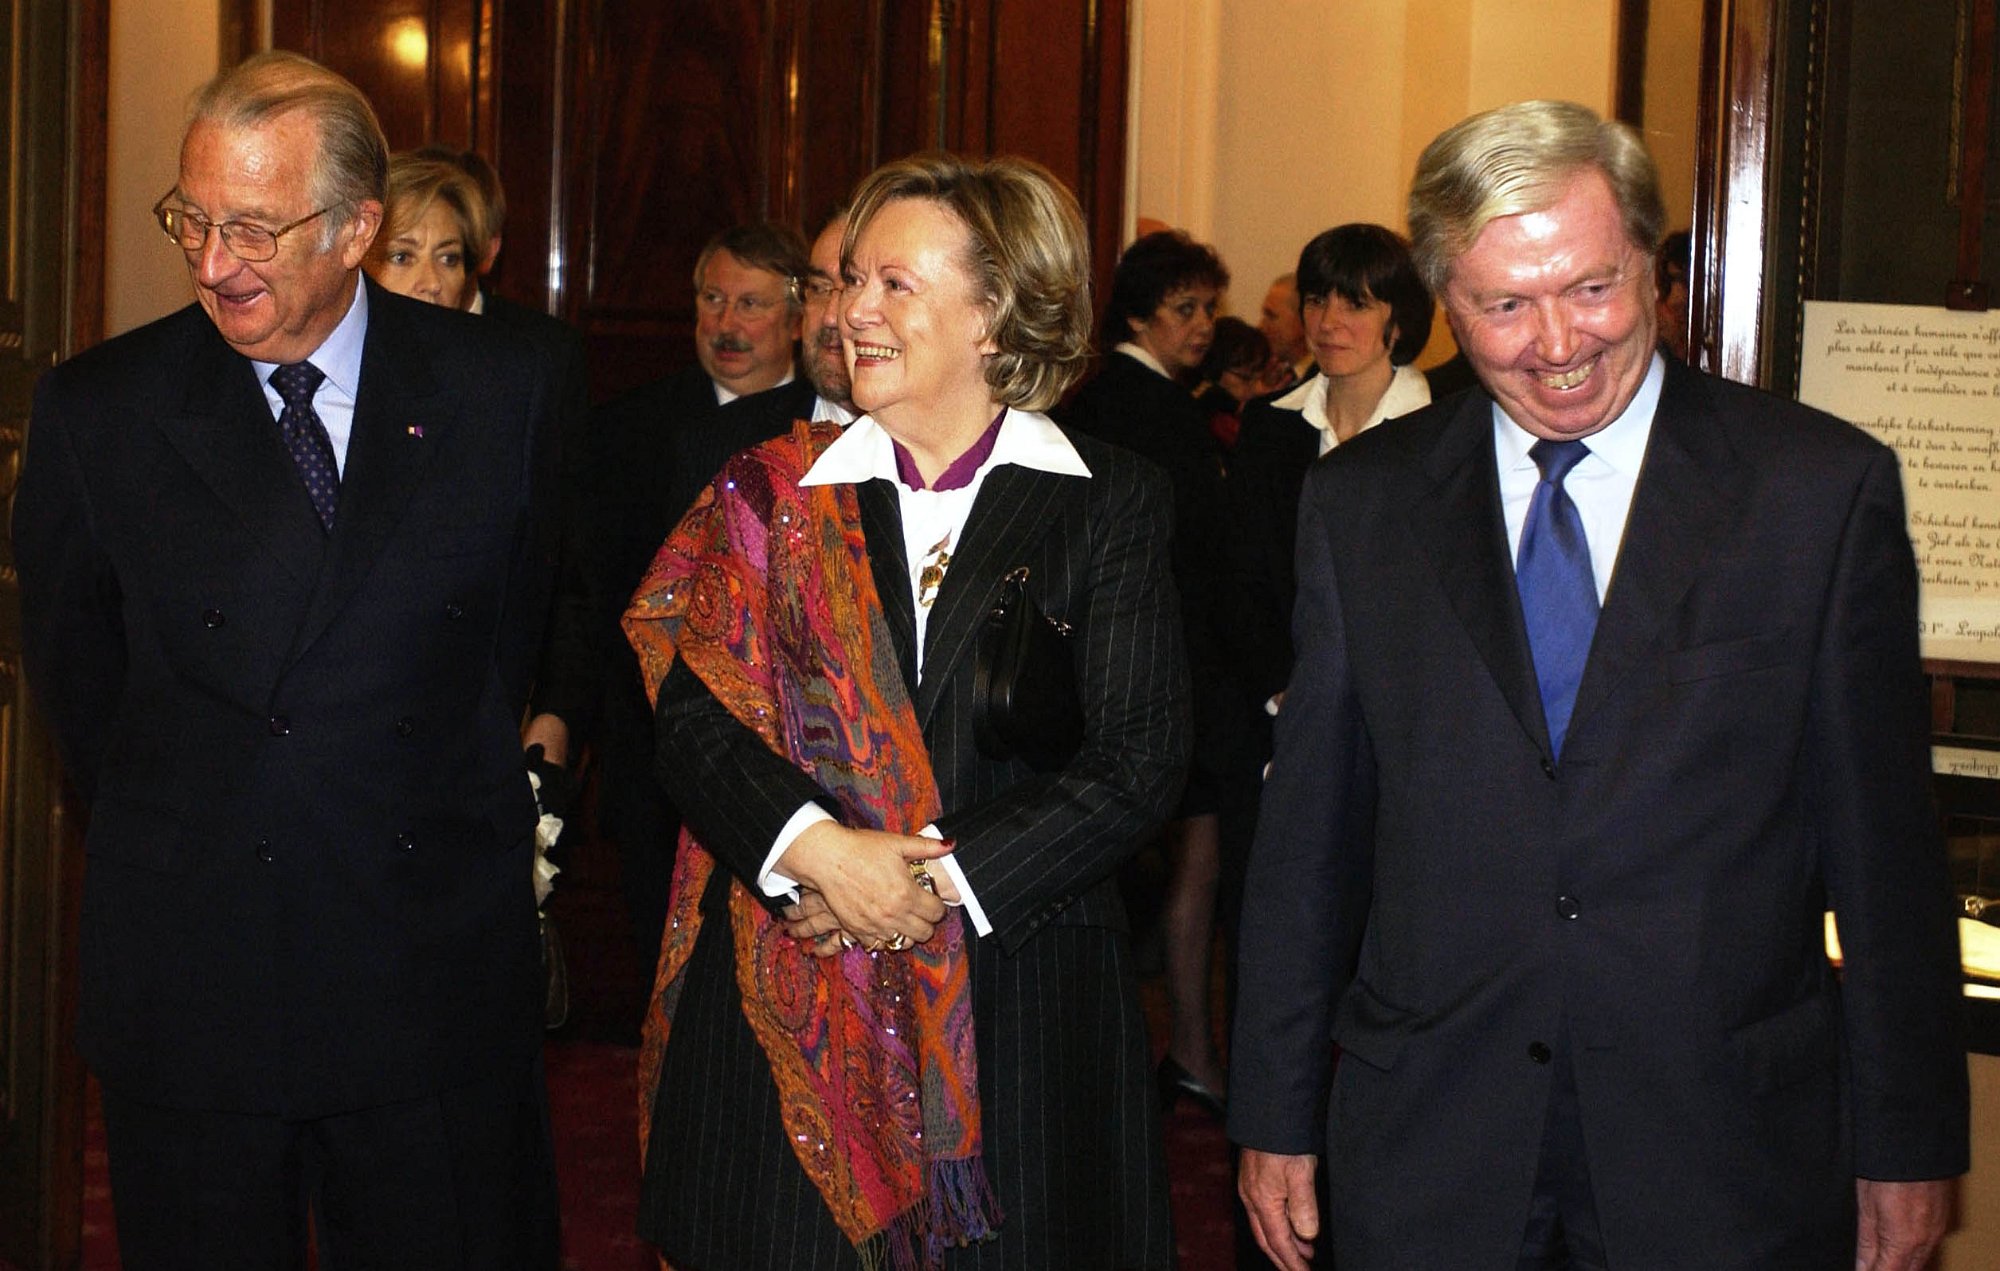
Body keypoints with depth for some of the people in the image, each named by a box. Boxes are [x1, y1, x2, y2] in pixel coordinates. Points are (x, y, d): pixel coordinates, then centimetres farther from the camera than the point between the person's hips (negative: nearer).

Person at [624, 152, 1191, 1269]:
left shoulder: (1112, 501, 2)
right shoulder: (771, 493, 8)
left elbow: (1142, 758, -6)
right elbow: (694, 714, 0)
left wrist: (943, 880, -14)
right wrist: (812, 849, -18)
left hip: (1023, 997, -1)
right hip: (788, 1003, 1)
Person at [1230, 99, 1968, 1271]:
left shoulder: (1826, 490, -4)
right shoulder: (1363, 501, 3)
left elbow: (1885, 848, -1)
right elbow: (1309, 831, 5)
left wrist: (1907, 1146, 1)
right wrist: (1276, 1115, 6)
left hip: (1725, 1155, -1)